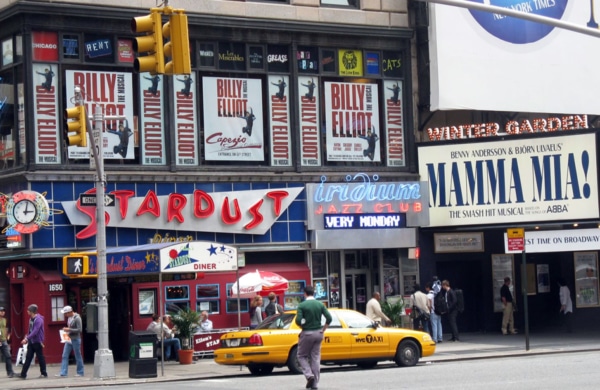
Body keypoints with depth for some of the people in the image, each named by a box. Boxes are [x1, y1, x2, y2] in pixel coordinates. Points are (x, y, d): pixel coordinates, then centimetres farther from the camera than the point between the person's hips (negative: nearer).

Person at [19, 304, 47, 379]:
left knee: (40, 357, 2)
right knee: (28, 358, 4)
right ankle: (23, 374, 2)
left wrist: (27, 338, -29)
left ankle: (44, 373, 13)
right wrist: (27, 338, 9)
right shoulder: (31, 319, 11)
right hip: (31, 342, 8)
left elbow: (35, 331, -25)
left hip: (37, 342, -8)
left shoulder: (38, 319, -17)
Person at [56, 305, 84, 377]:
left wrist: (69, 329, -20)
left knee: (78, 356, 2)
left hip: (75, 339, -8)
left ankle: (80, 372, 12)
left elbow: (79, 330, -19)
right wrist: (66, 329, 4)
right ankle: (63, 373, 2)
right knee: (65, 356, 2)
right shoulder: (69, 317, 9)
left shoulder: (77, 318, -15)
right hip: (69, 339, 8)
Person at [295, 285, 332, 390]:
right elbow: (329, 318, -5)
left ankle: (309, 375, -9)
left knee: (302, 356, 12)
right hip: (318, 333, 4)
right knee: (316, 358, 9)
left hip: (307, 334, -4)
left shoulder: (302, 305, -9)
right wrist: (323, 329, 6)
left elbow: (298, 320, -18)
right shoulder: (320, 304, 2)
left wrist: (303, 327, 2)